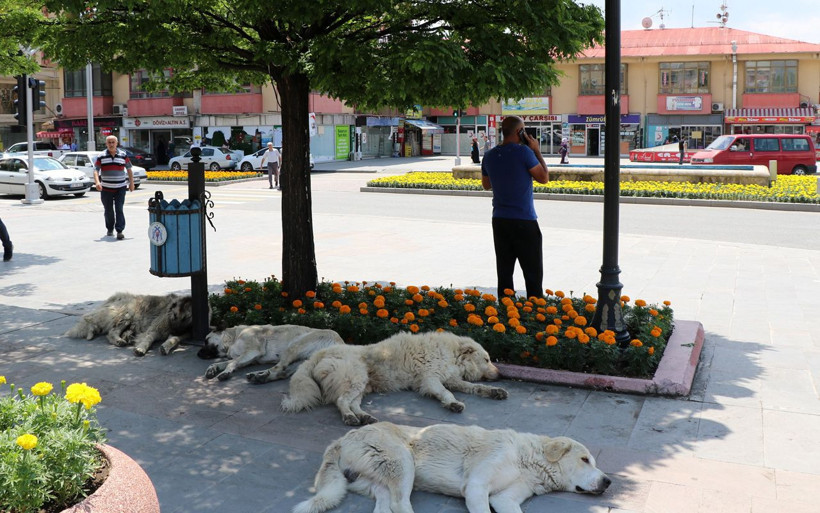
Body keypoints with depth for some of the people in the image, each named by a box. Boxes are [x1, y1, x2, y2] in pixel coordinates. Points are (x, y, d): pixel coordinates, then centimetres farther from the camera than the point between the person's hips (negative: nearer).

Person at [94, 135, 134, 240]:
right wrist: (97, 182, -20)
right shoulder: (101, 157, 1)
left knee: (119, 209, -9)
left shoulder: (123, 155, 3)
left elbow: (129, 169, 12)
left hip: (120, 188, -1)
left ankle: (119, 231, -11)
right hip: (106, 188, 1)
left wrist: (131, 183, 9)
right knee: (108, 211, 11)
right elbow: (96, 170, -4)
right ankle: (110, 229, 29)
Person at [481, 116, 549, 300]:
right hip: (524, 221, -6)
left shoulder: (490, 156, 5)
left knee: (504, 271, 9)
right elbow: (544, 178, -7)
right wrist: (537, 152, 2)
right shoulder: (523, 152, -13)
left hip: (499, 220, 6)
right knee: (533, 272, 2)